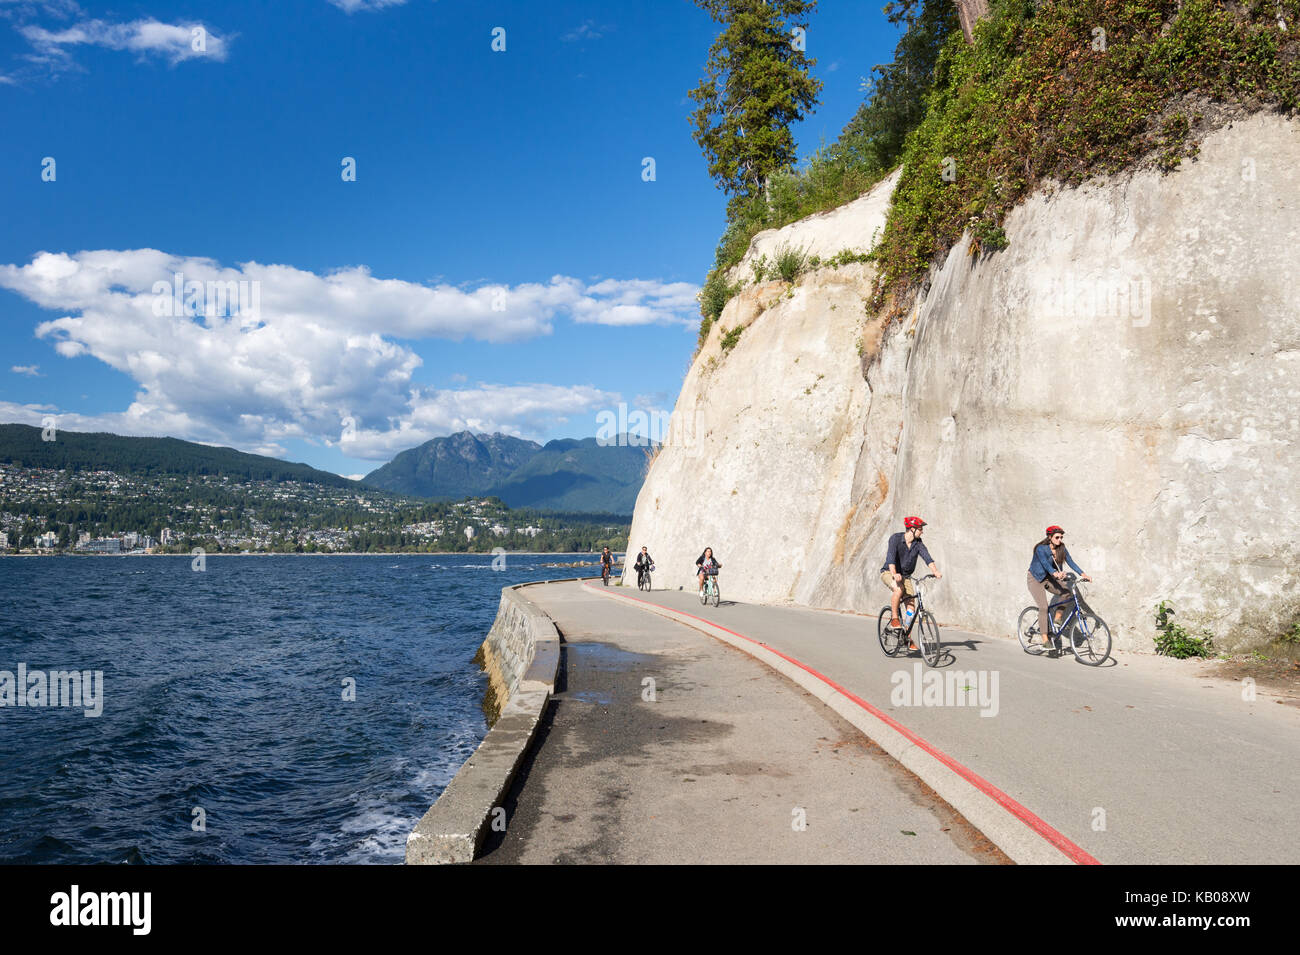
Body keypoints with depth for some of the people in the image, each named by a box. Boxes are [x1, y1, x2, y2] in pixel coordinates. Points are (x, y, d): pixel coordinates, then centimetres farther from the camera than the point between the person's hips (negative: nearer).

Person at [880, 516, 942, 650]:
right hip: (888, 573, -5)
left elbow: (926, 557, -18)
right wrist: (894, 574, -47)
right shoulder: (895, 538, -18)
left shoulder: (918, 543, -5)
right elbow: (891, 557, -31)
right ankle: (894, 618, -16)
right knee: (899, 589, -36)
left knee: (911, 605, -5)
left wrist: (935, 571, -36)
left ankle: (908, 637, 8)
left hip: (905, 576, 5)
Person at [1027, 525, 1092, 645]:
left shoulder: (1061, 549, -4)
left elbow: (1071, 562, -12)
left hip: (1049, 578, 6)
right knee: (1043, 607, -16)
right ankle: (1044, 638, -13)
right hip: (1035, 578, -6)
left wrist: (1083, 574, -27)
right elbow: (1045, 564, -37)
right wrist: (1056, 574, -55)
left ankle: (1058, 617, 1)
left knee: (1067, 593, -19)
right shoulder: (1041, 549, -22)